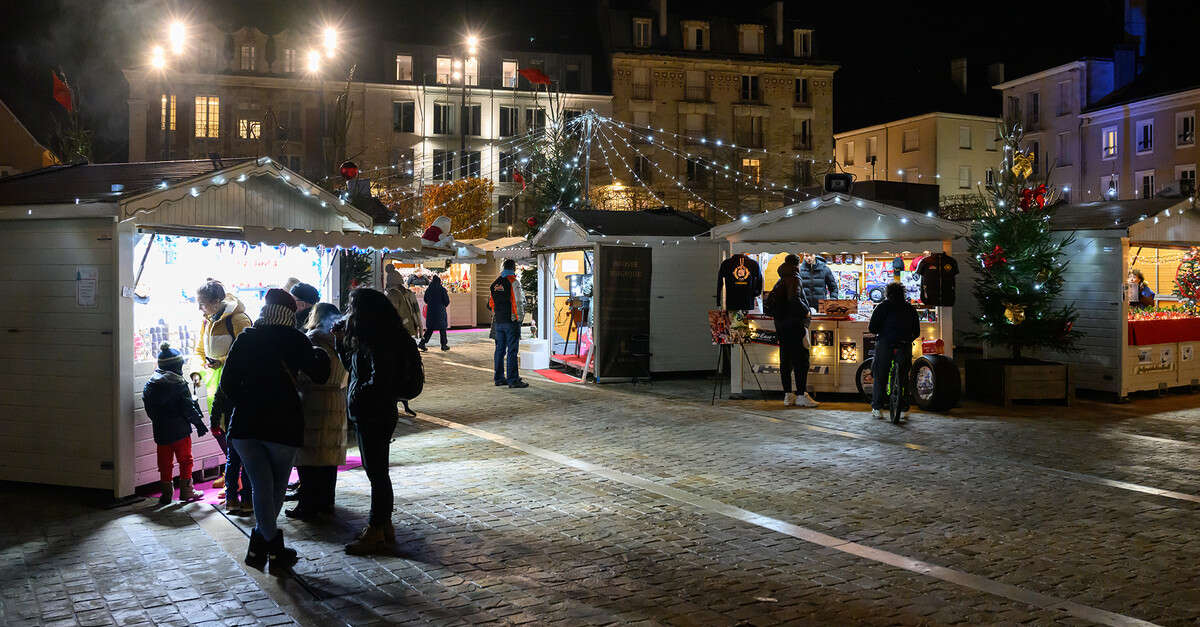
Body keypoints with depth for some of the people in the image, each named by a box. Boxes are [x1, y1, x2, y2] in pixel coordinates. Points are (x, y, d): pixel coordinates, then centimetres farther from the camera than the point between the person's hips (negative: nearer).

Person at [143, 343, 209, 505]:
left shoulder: (151, 383, 5)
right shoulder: (179, 383, -12)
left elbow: (149, 408, 9)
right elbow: (188, 406, -12)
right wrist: (198, 422, -3)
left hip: (160, 431, 5)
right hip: (180, 430, -5)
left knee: (165, 462, 11)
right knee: (185, 460, 8)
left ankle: (166, 493, 13)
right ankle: (186, 490, 13)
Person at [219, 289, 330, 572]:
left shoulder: (245, 338, 7)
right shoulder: (295, 339, -3)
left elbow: (227, 383, 5)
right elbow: (319, 375, 5)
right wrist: (320, 354, 24)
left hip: (245, 423, 3)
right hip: (282, 424, -3)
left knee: (261, 485, 5)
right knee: (278, 485, 14)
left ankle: (268, 548, 5)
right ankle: (261, 543, 17)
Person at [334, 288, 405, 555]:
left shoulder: (375, 343, -19)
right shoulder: (364, 341, 12)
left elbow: (380, 379, -26)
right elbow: (352, 366, 23)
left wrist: (357, 397, -14)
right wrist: (342, 341, 13)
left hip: (374, 417, -10)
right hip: (368, 416, 10)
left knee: (376, 473, -2)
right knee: (377, 472, 16)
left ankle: (376, 533, 7)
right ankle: (383, 526, 26)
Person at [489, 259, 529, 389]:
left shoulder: (495, 283, 12)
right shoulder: (513, 281, -9)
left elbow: (491, 303, 14)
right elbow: (519, 301, -13)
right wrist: (520, 317, -6)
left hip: (498, 321, 7)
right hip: (511, 321, -7)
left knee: (499, 349, 12)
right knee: (512, 350, -5)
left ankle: (499, 378, 17)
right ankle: (513, 380, -6)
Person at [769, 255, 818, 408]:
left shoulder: (779, 283, 14)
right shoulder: (795, 280, -10)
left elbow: (771, 301, 16)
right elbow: (794, 299, -24)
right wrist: (806, 311, -12)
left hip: (781, 325, 8)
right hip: (795, 326, -8)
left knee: (785, 361, 8)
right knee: (800, 361, -5)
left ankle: (788, 395, 11)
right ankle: (801, 395, -6)